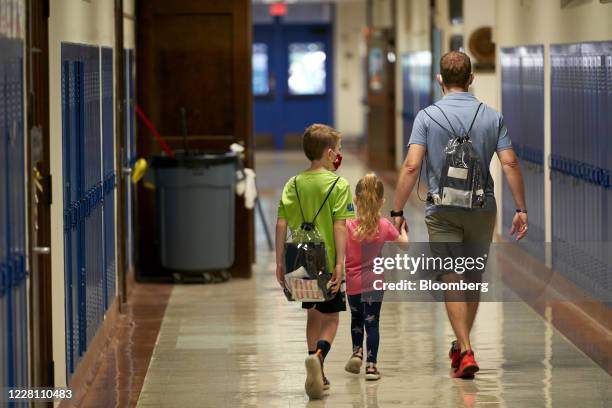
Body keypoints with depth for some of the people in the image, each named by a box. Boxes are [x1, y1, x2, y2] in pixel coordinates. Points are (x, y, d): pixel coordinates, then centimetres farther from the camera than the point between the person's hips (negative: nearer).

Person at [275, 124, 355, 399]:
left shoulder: (293, 184, 5)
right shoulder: (338, 185, -8)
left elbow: (281, 224, 2)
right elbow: (339, 226, -14)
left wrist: (280, 263, 6)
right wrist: (340, 263, -15)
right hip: (326, 262, -5)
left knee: (313, 315, 20)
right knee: (330, 319, 4)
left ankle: (317, 375, 24)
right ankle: (317, 355, -26)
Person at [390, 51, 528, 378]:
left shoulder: (427, 116, -6)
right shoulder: (492, 117, 1)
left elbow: (411, 166, -13)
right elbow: (509, 163, -5)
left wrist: (397, 211, -8)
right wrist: (521, 208, 1)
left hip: (442, 210, -2)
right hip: (483, 207, 3)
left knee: (452, 280, -3)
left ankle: (466, 352, -15)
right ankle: (460, 346, 30)